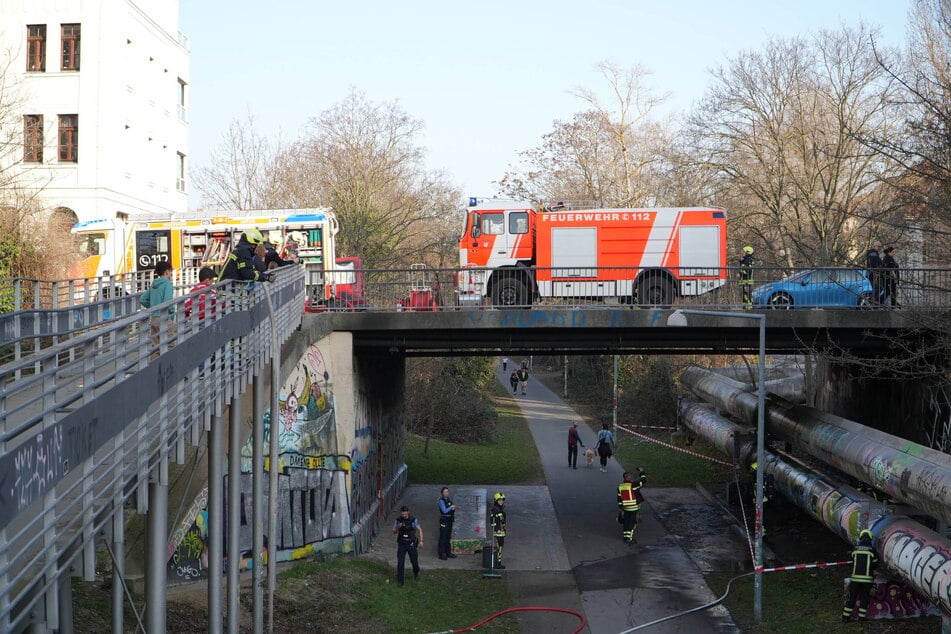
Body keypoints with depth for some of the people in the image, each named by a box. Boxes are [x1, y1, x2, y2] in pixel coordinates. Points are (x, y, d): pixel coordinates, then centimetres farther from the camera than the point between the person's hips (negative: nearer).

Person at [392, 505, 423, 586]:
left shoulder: (413, 520, -8)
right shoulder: (398, 520, -4)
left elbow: (419, 530, -3)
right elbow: (394, 532, 0)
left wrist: (421, 541, -14)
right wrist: (398, 527, -21)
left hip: (411, 544, 0)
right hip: (401, 544, 0)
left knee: (414, 561, 12)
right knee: (400, 563, -7)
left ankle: (416, 573, 43)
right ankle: (400, 581, 0)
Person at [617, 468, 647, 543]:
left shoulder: (620, 487, 2)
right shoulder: (633, 485, -17)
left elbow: (619, 499, 7)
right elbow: (643, 481, -9)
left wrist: (620, 509, 15)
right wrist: (642, 472, 4)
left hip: (625, 508, 6)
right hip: (634, 508, -6)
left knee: (626, 522, 15)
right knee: (632, 523, 2)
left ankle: (625, 537, 21)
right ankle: (628, 538, 4)